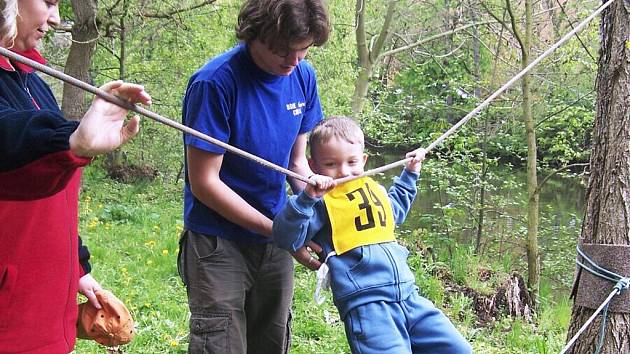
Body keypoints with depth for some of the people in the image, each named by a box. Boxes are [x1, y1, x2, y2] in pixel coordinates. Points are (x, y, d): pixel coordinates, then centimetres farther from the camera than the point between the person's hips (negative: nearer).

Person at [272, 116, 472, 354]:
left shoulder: (375, 189, 21)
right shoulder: (321, 203, -2)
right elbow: (287, 239, -16)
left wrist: (409, 174, 42)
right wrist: (307, 198, -26)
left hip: (408, 296, 7)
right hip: (366, 305, -7)